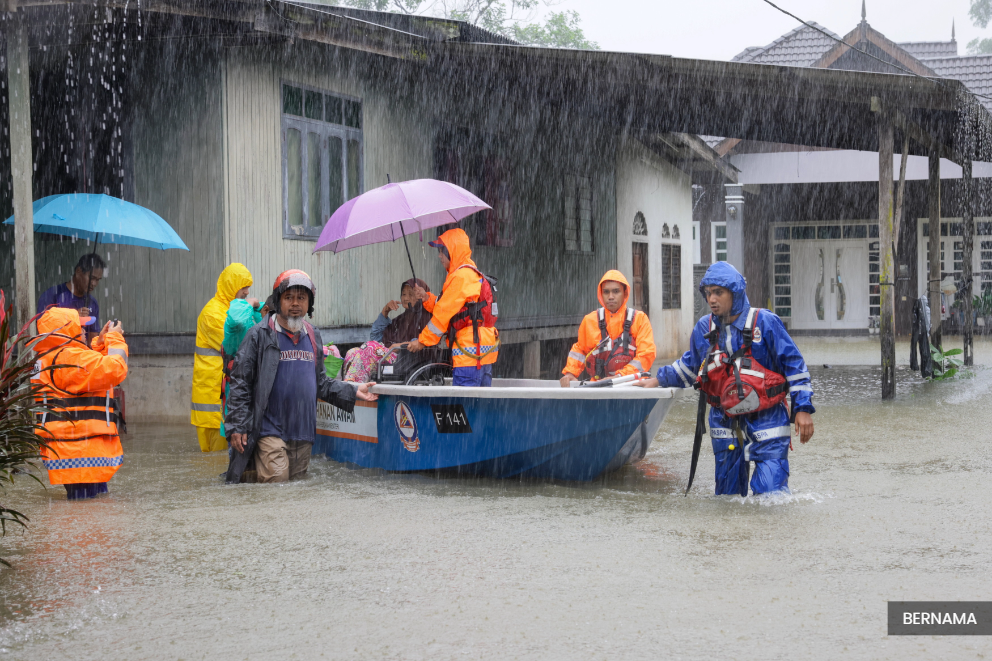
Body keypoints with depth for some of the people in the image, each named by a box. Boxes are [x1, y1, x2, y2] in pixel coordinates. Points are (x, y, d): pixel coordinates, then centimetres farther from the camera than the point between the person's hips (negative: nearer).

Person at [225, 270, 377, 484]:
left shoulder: (313, 336, 14)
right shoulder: (260, 335, -3)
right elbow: (240, 384, -4)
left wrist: (352, 391, 9)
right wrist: (237, 426, -9)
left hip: (303, 434, 6)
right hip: (269, 431, -6)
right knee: (276, 482, -17)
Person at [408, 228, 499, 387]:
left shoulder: (461, 276, -11)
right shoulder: (474, 274, 20)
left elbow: (444, 314, -10)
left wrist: (422, 341, -3)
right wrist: (427, 298, 8)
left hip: (470, 350, -10)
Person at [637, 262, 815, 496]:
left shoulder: (765, 323, -8)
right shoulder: (703, 329, 6)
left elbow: (793, 364, -5)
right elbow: (690, 366, 25)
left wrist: (802, 408, -8)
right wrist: (659, 379, 21)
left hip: (766, 422, -4)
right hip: (725, 424, 5)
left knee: (770, 495, -12)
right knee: (727, 496, 11)